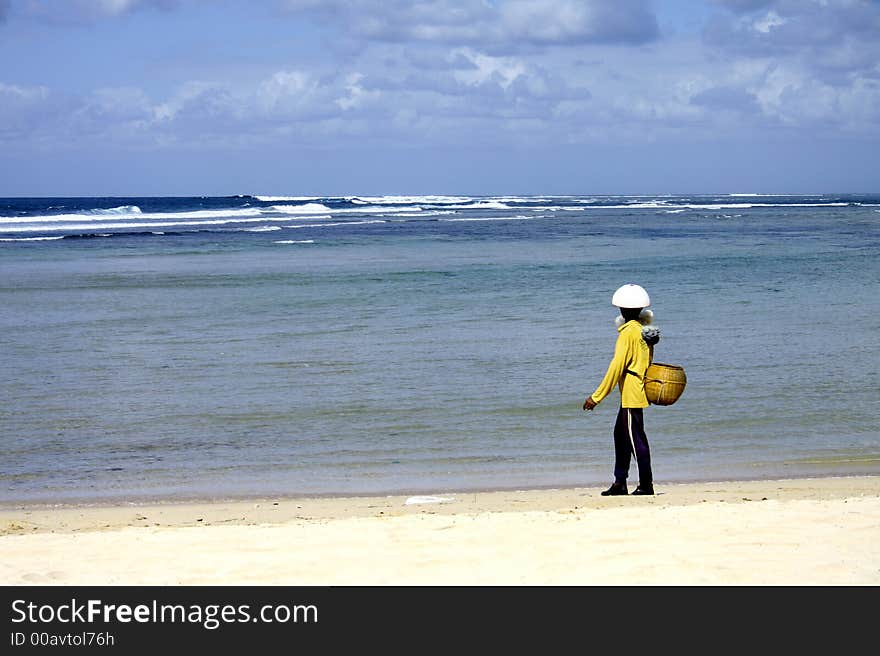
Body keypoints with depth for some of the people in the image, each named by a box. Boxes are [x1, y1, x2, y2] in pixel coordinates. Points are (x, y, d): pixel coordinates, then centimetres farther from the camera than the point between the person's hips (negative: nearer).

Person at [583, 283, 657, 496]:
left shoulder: (628, 333, -15)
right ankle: (619, 483, 18)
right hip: (636, 393, 9)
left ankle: (646, 485, -1)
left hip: (631, 396, -9)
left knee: (636, 438, -4)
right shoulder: (645, 331, 10)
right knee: (621, 434, 15)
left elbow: (616, 367, -17)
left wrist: (596, 397, -15)